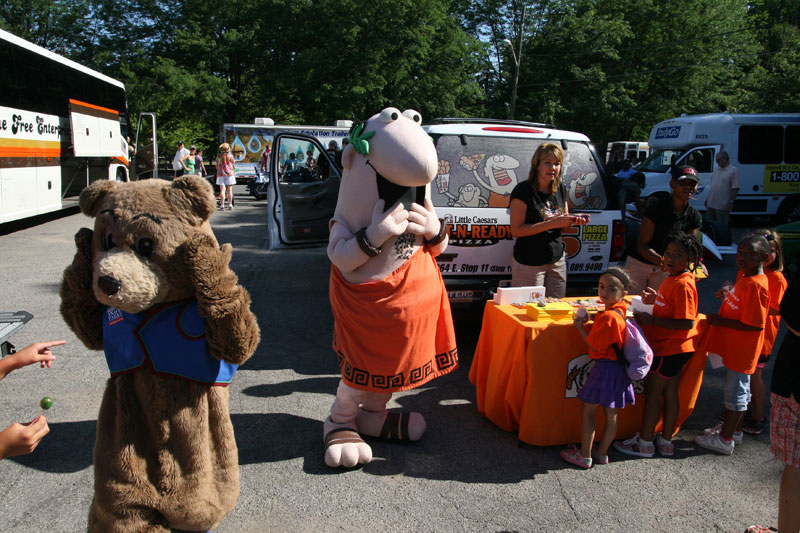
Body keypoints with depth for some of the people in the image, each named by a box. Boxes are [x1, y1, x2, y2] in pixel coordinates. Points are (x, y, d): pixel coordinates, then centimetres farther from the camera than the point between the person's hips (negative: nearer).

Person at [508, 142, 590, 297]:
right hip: (529, 264, -6)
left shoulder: (561, 189, 8)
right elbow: (516, 230, -19)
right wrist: (552, 223, -23)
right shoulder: (523, 190, -13)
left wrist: (575, 220, -5)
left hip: (557, 261, 6)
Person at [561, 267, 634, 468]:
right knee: (611, 414, 15)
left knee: (587, 410, 4)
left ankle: (584, 456, 12)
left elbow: (595, 346, -19)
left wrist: (580, 326, -8)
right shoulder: (621, 309, 5)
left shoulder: (608, 317, -23)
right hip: (619, 368, 9)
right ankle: (602, 453, 29)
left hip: (605, 367, -9)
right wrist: (590, 319, 10)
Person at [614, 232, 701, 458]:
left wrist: (651, 320, -26)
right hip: (674, 348, 10)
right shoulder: (673, 279, 8)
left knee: (652, 391, 1)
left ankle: (645, 443, 13)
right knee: (669, 392, 16)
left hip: (669, 349, -10)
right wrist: (656, 300, 9)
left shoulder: (683, 284, -22)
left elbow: (687, 322, -27)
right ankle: (666, 441, 27)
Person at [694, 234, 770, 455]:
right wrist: (728, 297, 7)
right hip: (734, 346, 10)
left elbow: (754, 325, -28)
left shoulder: (755, 285, -25)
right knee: (740, 389, 22)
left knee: (736, 391, 2)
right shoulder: (745, 278, 6)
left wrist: (721, 321, -22)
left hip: (742, 349, -10)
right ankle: (732, 429, 38)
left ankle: (725, 440, 15)